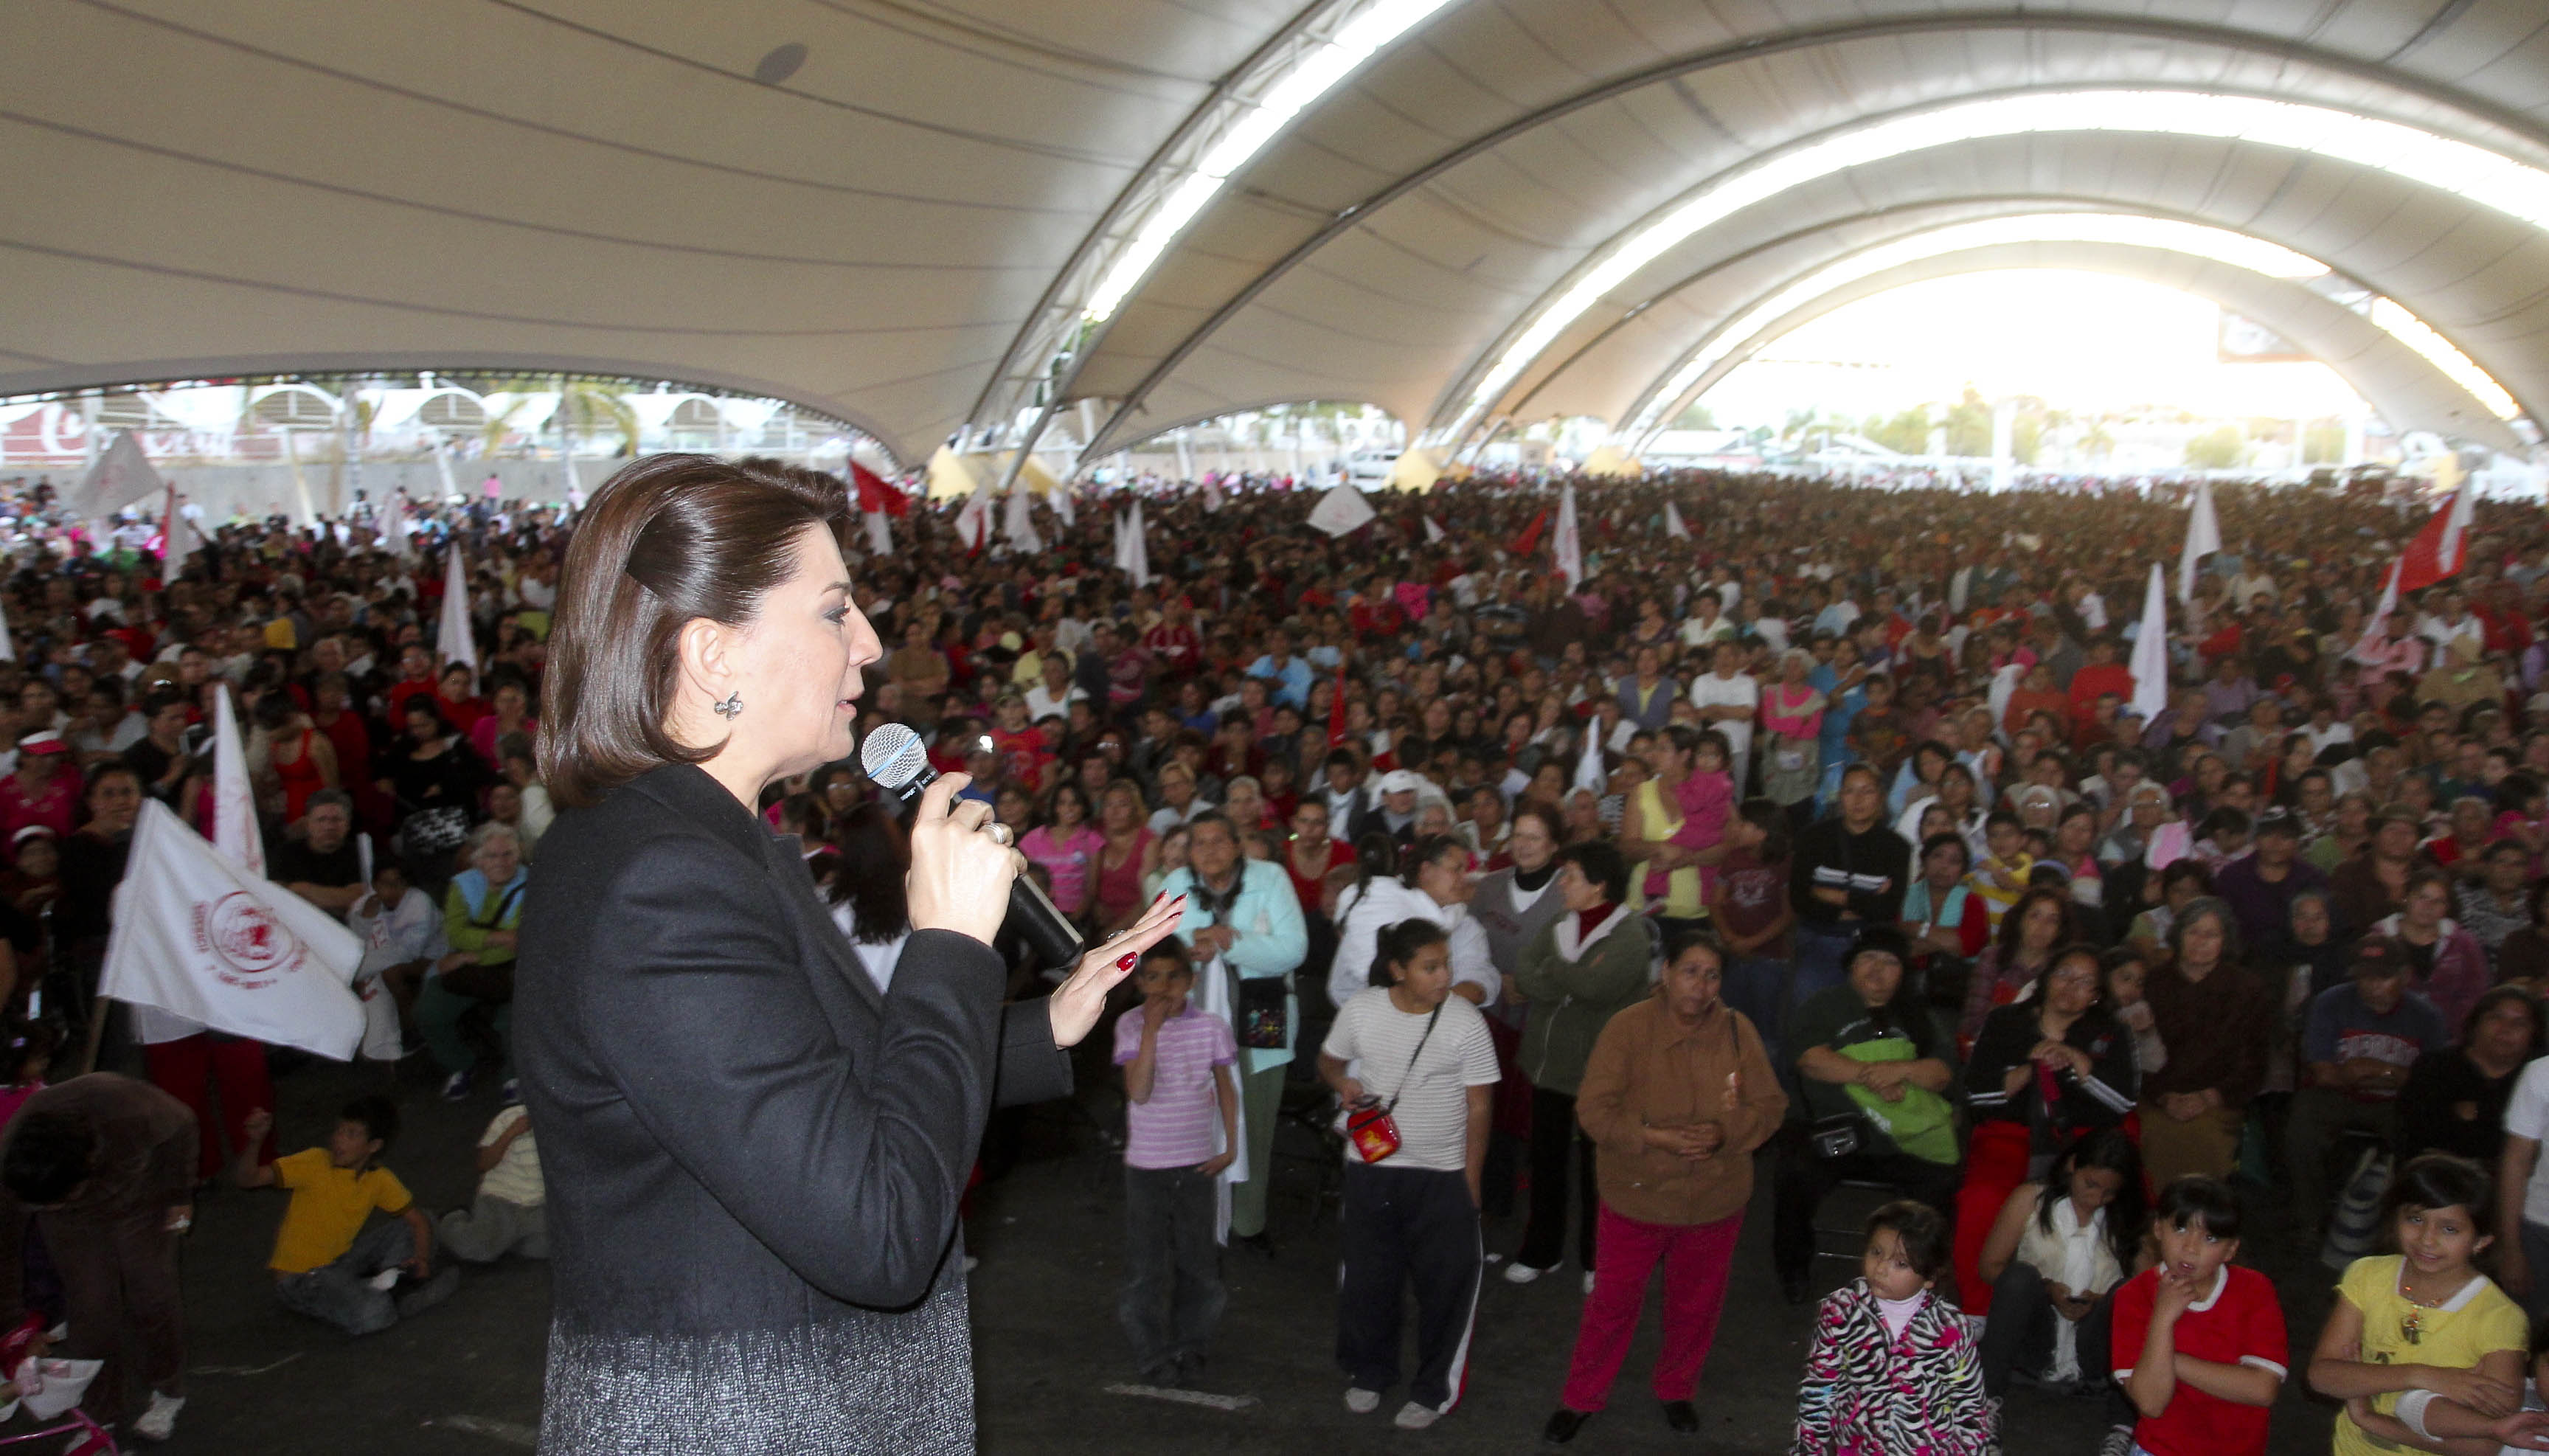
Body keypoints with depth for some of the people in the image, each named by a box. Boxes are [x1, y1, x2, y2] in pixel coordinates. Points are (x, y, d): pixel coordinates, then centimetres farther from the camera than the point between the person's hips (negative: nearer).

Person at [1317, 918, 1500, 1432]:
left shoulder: (1466, 1022, -13)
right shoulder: (1360, 1010, -7)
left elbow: (1478, 1107, -7)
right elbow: (1329, 1061, 11)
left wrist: (1470, 1182, -6)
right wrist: (1342, 1083, -13)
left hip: (1442, 1177, -2)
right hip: (1371, 1167, 2)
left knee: (1446, 1284, 6)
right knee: (1367, 1277, 15)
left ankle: (1434, 1389, 27)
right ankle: (1368, 1373, 38)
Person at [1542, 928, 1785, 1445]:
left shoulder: (1738, 1030, -6)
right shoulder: (1628, 1027, -14)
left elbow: (1770, 1106, -1)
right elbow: (1594, 1108, -15)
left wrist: (1723, 1133, -20)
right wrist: (1656, 1137, -26)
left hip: (1716, 1203, 3)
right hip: (1635, 1198, -3)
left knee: (1696, 1306, 19)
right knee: (1613, 1303, 10)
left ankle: (1676, 1390, 44)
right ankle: (1582, 1398, 29)